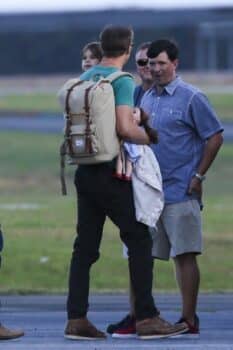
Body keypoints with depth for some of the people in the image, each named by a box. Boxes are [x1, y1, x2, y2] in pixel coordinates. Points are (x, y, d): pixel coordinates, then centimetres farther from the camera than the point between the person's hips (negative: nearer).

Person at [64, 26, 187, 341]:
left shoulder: (83, 79, 12)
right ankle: (146, 318, -2)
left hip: (84, 171, 7)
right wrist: (149, 137, -2)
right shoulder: (122, 81, -10)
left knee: (85, 246, 8)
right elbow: (125, 128, -21)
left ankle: (76, 318, 4)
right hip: (110, 172, -7)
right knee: (139, 240, -1)